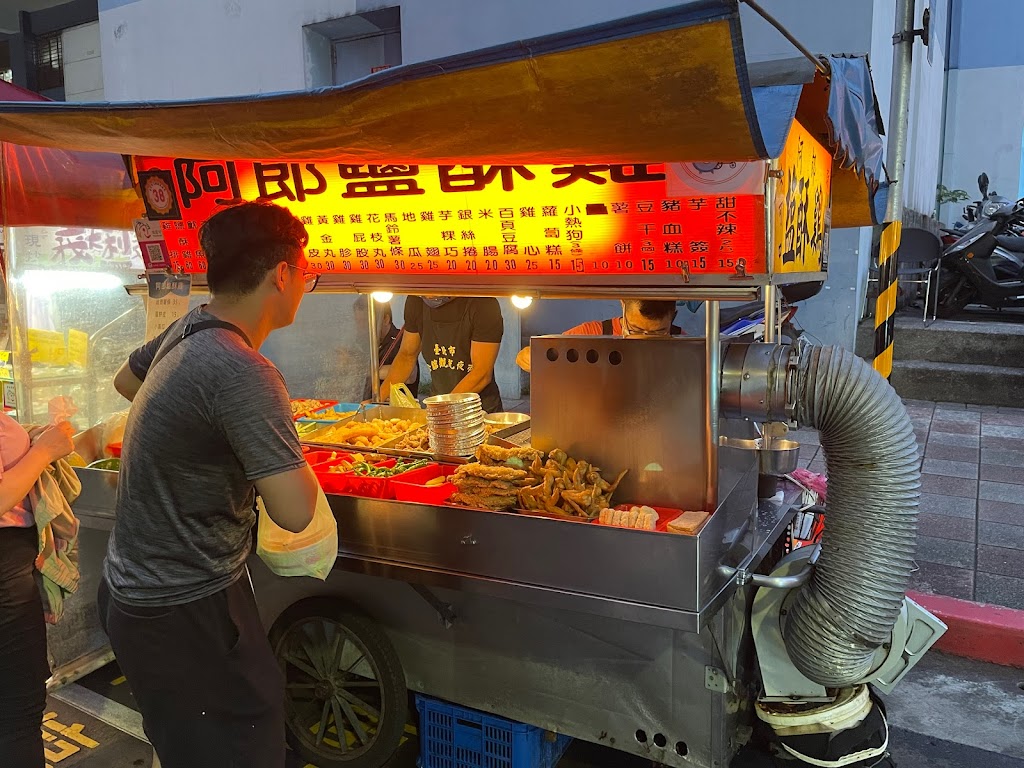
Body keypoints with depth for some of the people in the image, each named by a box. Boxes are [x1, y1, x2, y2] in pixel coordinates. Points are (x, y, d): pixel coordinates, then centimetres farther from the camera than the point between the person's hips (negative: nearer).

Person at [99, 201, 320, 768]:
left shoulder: (185, 330, 1)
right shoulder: (243, 374, -27)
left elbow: (126, 381, 23)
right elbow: (294, 511, -31)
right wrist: (294, 459, -11)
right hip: (182, 614, -9)